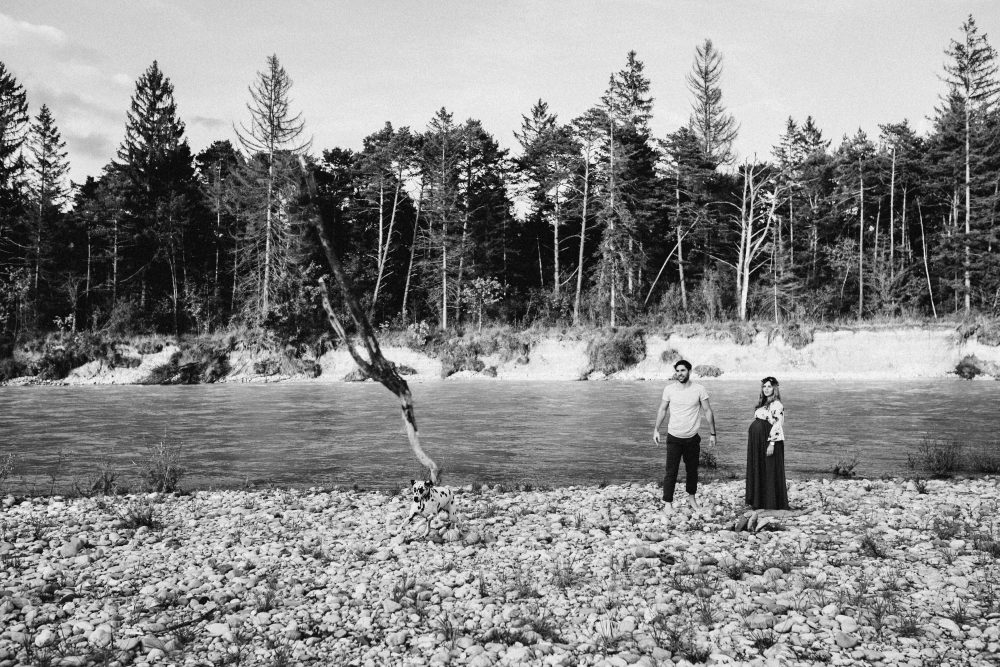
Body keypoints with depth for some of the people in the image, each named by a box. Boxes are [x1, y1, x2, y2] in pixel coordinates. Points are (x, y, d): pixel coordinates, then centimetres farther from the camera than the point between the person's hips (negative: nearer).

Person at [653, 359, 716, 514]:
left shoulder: (699, 389, -7)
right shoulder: (669, 389, -5)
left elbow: (708, 411, 0)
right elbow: (662, 410, 6)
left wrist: (713, 433, 0)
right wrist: (656, 429, 2)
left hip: (692, 438, 1)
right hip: (674, 438, -1)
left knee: (692, 470, 13)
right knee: (671, 472, -3)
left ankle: (691, 498, 33)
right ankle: (667, 503, 3)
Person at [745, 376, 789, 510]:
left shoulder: (777, 405, -11)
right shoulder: (762, 404, 15)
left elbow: (777, 425, -17)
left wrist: (771, 444, -22)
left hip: (769, 441, -9)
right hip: (757, 443, 9)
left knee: (770, 471, -2)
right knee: (759, 471, 11)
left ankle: (773, 503, 5)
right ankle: (760, 501, 19)